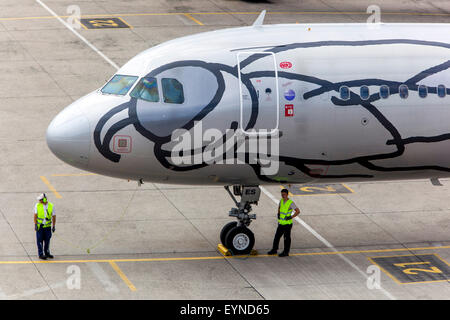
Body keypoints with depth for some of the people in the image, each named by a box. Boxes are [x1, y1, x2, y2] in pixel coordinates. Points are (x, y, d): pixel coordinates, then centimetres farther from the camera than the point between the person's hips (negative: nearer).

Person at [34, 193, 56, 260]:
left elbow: (53, 216, 3)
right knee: (40, 240, -1)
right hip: (39, 226, -2)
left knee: (47, 240, 9)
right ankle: (40, 254, 4)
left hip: (47, 226, 2)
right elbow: (35, 216, -4)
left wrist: (53, 226, 2)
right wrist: (35, 225, -9)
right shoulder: (37, 205, -7)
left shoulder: (51, 206, -4)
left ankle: (47, 253, 24)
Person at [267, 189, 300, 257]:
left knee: (286, 238, 2)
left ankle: (286, 252, 11)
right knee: (277, 237, 13)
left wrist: (291, 217, -18)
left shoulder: (291, 203, -15)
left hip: (287, 224, -7)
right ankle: (274, 250, 26)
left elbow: (298, 211, -16)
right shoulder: (281, 201, 5)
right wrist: (278, 214, 13)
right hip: (281, 223, 7)